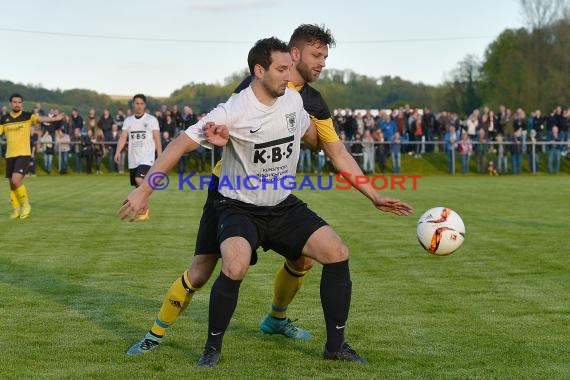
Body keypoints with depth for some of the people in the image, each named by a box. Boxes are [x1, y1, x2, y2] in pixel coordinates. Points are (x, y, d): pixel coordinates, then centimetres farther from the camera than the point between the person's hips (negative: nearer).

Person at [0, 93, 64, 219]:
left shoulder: (27, 116, -4)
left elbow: (40, 119, -20)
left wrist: (54, 119, -38)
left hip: (24, 154, -4)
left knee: (16, 180, -20)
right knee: (12, 184, 9)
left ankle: (26, 204, 1)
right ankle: (16, 209, 26)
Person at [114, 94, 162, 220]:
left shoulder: (151, 120, 0)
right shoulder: (128, 120, 10)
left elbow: (157, 139, -1)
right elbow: (123, 137, 1)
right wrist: (118, 152, -15)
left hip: (147, 157, -5)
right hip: (133, 159, 5)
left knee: (139, 179, -25)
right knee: (138, 187, 8)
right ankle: (143, 212, 19)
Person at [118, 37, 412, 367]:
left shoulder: (293, 100, -1)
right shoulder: (234, 112, -19)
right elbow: (181, 145, -17)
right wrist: (144, 191, -21)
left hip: (284, 207, 6)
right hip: (240, 208, -5)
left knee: (337, 253, -11)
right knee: (235, 267, -33)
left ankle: (336, 344, 4)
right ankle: (213, 348, -8)